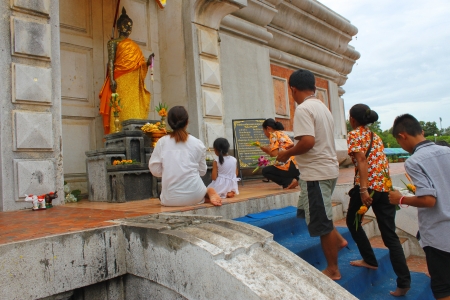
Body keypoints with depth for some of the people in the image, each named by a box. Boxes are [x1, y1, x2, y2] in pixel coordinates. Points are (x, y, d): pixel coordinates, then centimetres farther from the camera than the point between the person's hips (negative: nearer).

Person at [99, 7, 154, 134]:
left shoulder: (134, 45, 25)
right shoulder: (114, 42, 11)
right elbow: (110, 61, -2)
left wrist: (147, 63, -1)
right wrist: (111, 79, -15)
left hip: (133, 84, 5)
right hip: (120, 82, -5)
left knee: (134, 110, -4)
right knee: (121, 110, -13)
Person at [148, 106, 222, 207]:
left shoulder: (162, 142, -3)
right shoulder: (197, 143, -3)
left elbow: (155, 170, 1)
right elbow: (202, 171, 5)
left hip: (170, 199, -2)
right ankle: (208, 192, 0)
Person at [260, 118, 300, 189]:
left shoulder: (273, 134, -2)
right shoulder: (283, 134, 22)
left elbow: (274, 154, -12)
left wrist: (266, 148, 7)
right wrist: (267, 149, 23)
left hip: (290, 168, -9)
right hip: (298, 167, 9)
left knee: (265, 171, 10)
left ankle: (289, 182, -3)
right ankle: (293, 179, 10)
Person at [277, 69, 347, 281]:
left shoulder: (303, 109, -16)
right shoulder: (322, 107, 13)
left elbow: (308, 141, -27)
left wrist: (287, 153, -11)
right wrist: (294, 149, 19)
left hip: (316, 172, -9)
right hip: (328, 168, 10)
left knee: (322, 223, 4)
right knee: (308, 212, 25)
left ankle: (333, 270, 19)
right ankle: (338, 240, 29)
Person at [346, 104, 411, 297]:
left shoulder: (354, 134, -2)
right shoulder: (375, 135, 19)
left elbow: (362, 160, -14)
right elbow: (380, 162, 17)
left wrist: (363, 189, -21)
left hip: (368, 186, -6)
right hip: (385, 187, 7)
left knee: (353, 222, 19)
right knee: (390, 234, 7)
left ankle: (370, 260, 26)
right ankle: (404, 282, 1)